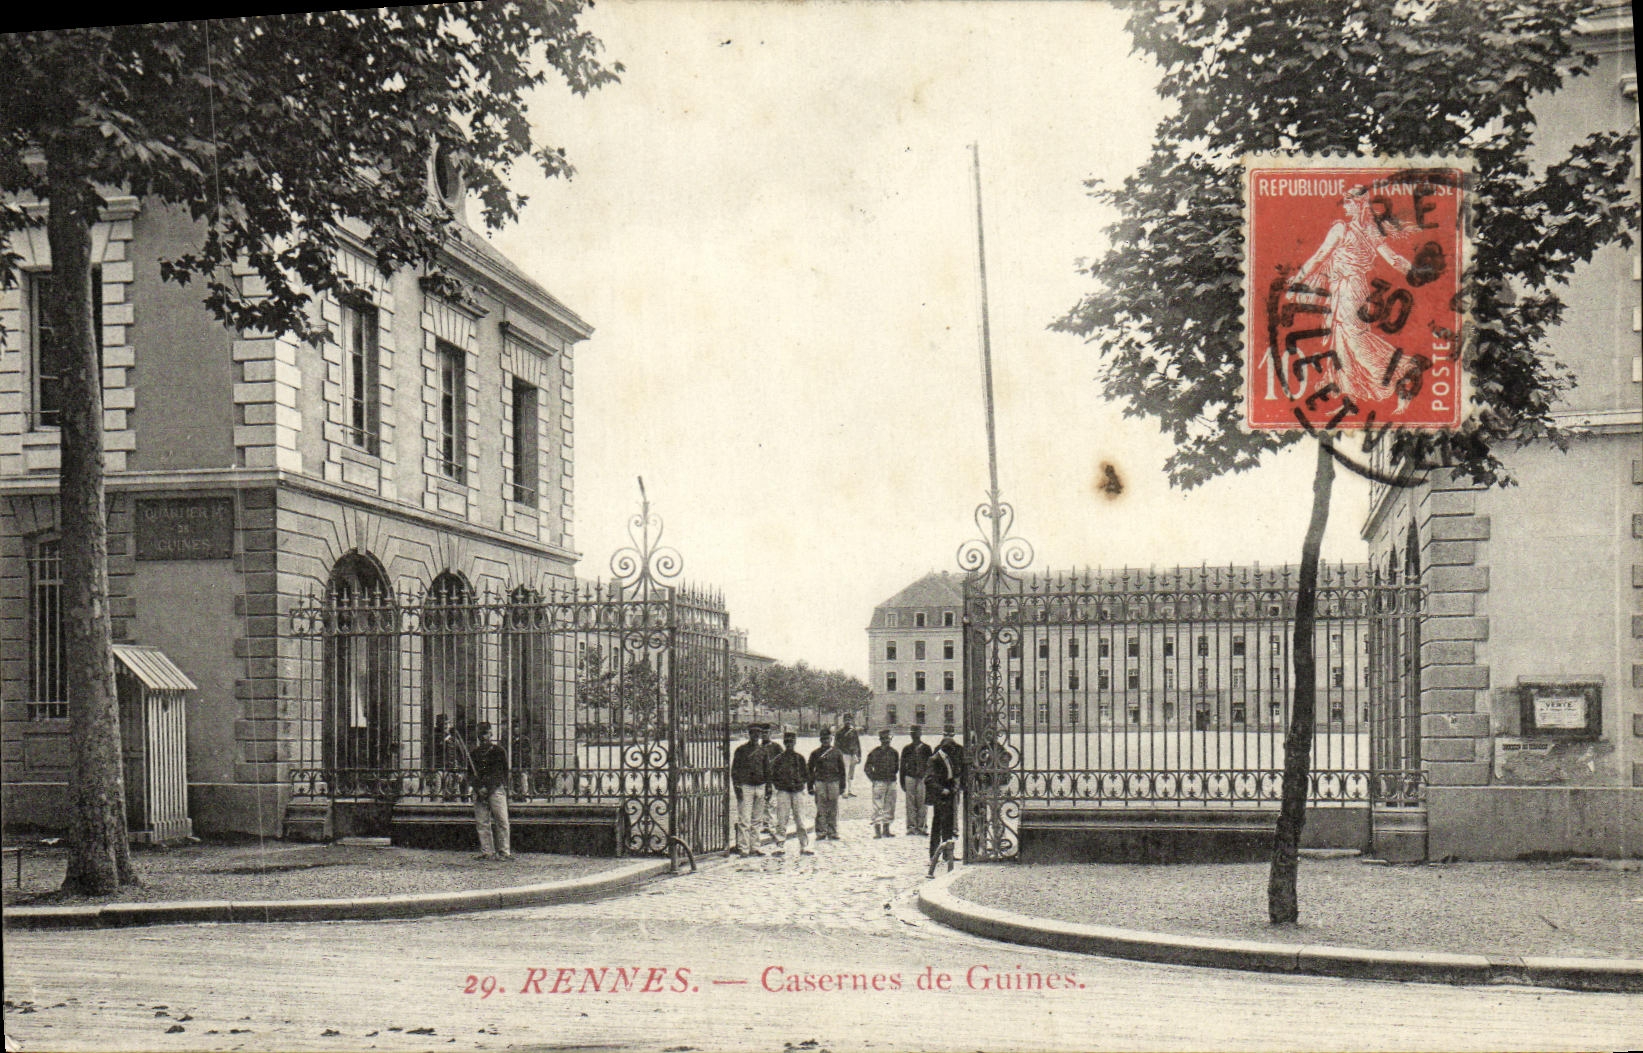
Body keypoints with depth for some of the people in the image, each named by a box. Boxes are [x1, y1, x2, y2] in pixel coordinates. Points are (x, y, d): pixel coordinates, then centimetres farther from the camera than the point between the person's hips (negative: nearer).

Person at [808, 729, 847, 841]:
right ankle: (821, 833, 1)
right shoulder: (815, 753, 8)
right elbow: (810, 770, 11)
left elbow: (842, 770, 13)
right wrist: (810, 785, 6)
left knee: (833, 809, 2)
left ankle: (833, 833, 8)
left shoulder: (837, 752, 10)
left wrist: (842, 785, 9)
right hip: (820, 782, -1)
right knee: (821, 809, -3)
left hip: (834, 782, 1)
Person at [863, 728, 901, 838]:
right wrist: (873, 778, -2)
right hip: (879, 782, -5)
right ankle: (877, 830, -4)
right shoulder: (875, 752, -3)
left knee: (890, 807, 9)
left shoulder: (894, 752, 8)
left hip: (891, 783, 5)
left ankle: (886, 829, 18)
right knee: (878, 806, -7)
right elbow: (867, 767, 2)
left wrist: (893, 776, 13)